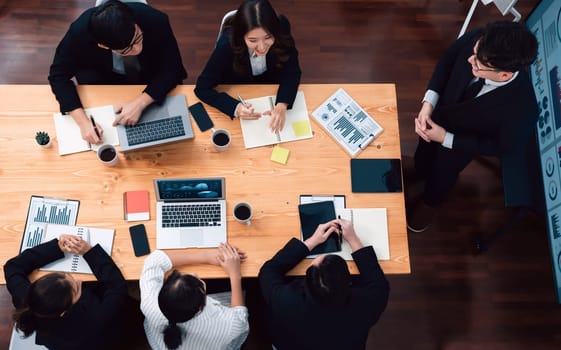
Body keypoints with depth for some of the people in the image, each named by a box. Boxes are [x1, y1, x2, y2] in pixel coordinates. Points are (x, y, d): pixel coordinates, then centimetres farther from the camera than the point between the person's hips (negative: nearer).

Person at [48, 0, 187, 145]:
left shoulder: (156, 21, -36)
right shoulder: (80, 30, -35)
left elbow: (172, 69, -26)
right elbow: (59, 75, -24)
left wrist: (140, 103, -40)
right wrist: (83, 121, -38)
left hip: (148, 75, 0)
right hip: (103, 74, 0)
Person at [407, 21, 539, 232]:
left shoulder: (520, 110, -44)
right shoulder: (476, 40, -36)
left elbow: (502, 147, -23)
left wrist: (446, 139, -27)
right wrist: (429, 101, -24)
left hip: (464, 138, -3)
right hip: (441, 108, 3)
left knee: (443, 172, 26)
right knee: (424, 149, 32)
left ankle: (429, 202, 62)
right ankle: (420, 174, 69)